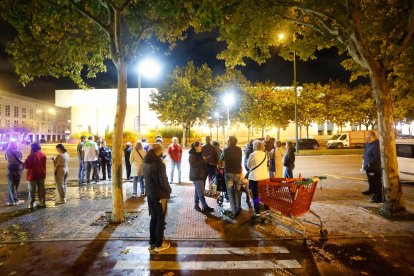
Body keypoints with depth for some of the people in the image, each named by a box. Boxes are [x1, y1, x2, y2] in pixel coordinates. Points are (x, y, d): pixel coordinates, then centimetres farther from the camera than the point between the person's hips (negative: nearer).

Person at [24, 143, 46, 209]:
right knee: (41, 189, 11)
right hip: (41, 174, 6)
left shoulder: (32, 155, -17)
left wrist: (24, 164, 7)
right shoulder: (43, 155, 3)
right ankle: (42, 202, 16)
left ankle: (31, 204, 6)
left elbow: (27, 165, -13)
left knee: (32, 190, 3)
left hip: (33, 175, -6)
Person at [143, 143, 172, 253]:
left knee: (153, 217, 18)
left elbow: (147, 178, 11)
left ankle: (152, 242, 27)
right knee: (160, 219, 6)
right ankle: (159, 244, 16)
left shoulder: (146, 163, 4)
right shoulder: (159, 163, -21)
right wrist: (168, 190, -4)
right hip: (159, 194, -7)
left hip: (149, 193, 7)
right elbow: (163, 181, -19)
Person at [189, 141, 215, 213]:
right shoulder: (192, 155, -10)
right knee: (201, 191, -9)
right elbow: (193, 164, -23)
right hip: (196, 176, -8)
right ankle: (205, 207, -8)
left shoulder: (200, 154, 16)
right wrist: (202, 160, -18)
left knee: (197, 190, 13)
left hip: (201, 175, 8)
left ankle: (196, 205, 23)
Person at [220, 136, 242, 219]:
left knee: (230, 192, 2)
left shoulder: (225, 150, -6)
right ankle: (238, 208, 26)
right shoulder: (239, 149, 1)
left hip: (228, 173, -2)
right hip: (237, 172, 3)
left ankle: (234, 212, 0)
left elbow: (221, 159, 11)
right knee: (237, 191, 17)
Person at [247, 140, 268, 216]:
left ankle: (257, 211, 9)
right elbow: (265, 164, 13)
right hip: (264, 176, 5)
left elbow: (248, 165, 1)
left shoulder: (252, 154, -10)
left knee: (255, 195, 4)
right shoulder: (265, 154, 4)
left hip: (254, 177, -5)